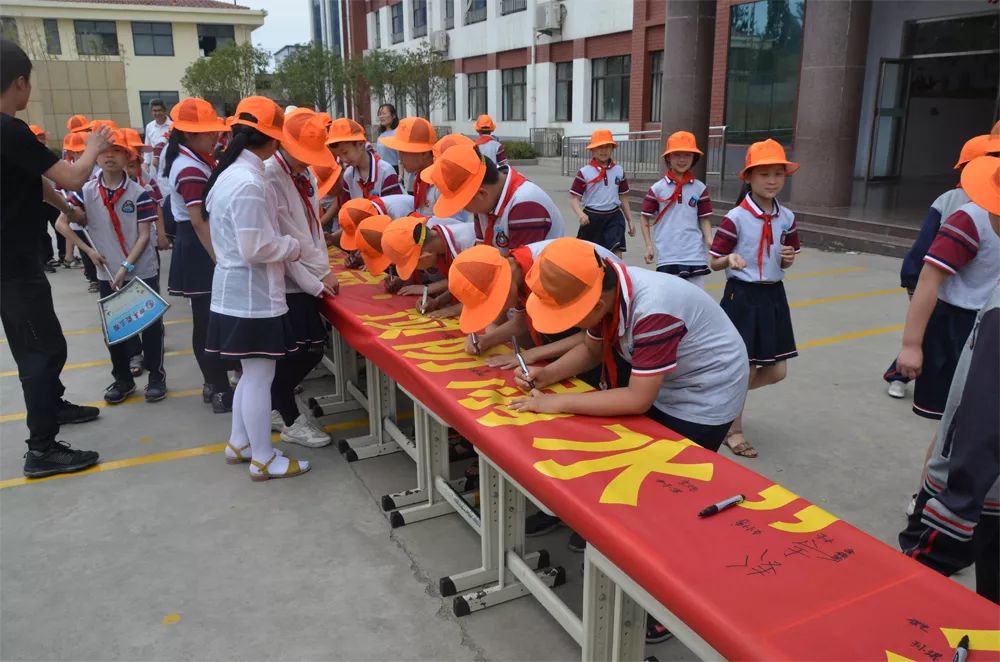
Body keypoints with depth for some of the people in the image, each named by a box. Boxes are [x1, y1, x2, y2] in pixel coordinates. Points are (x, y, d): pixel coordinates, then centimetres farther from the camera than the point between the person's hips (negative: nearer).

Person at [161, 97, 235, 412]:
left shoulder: (189, 160, 12)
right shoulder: (192, 170, -20)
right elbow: (199, 221, -25)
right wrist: (220, 261, -26)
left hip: (196, 247, 10)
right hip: (200, 249, -10)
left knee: (206, 320, 16)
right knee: (210, 321, -4)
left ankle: (214, 384, 27)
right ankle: (221, 393, 4)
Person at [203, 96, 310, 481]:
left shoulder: (231, 173, 11)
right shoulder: (249, 183, -21)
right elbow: (256, 249, -23)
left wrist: (284, 244, 13)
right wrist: (294, 246, -8)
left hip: (239, 290, 10)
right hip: (253, 293, -10)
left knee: (252, 373, 19)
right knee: (260, 376, 0)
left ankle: (239, 444, 31)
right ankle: (263, 460, 12)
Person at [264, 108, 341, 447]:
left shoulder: (304, 173, 10)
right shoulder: (269, 176, -17)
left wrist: (325, 270, 6)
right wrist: (314, 282, -14)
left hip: (307, 278, 8)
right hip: (285, 280, -8)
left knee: (310, 346, 9)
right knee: (307, 349, -6)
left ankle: (277, 407, 27)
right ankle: (290, 420, 12)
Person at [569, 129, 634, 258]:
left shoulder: (619, 171, 5)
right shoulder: (584, 172, -5)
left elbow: (622, 198, 13)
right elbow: (574, 198, -6)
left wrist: (630, 221, 13)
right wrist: (580, 214, -25)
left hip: (613, 216, 2)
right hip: (591, 217, -1)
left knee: (617, 253, -14)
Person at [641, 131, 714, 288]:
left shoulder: (700, 188, 4)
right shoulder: (657, 188, 0)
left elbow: (704, 219, 6)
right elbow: (645, 219, 7)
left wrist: (710, 240, -11)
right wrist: (649, 246, -1)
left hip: (695, 255, 1)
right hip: (667, 256, -1)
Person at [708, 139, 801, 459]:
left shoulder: (786, 217, 4)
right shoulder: (736, 217, -13)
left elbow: (785, 261, 16)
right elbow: (714, 262, -9)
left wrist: (789, 258, -7)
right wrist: (730, 259, -30)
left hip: (773, 296, 6)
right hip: (742, 296, -6)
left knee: (776, 371, 9)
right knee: (743, 369, 0)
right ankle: (733, 429, 21)